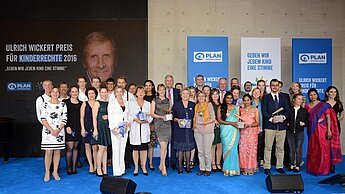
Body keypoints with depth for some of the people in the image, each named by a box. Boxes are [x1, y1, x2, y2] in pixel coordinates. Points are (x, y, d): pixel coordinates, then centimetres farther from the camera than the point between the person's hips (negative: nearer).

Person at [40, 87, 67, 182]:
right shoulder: (45, 104, 1)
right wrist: (51, 130, -12)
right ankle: (47, 173, 10)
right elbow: (43, 119, -5)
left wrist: (58, 130, -11)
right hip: (48, 131, -2)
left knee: (57, 151, 7)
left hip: (59, 132, 2)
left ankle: (55, 172, 17)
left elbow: (64, 119, 2)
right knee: (48, 152, -3)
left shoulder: (63, 105, 6)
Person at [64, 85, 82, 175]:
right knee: (70, 148, -7)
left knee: (75, 147, 8)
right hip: (69, 127, -4)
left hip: (78, 127, 4)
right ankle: (68, 167, 6)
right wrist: (67, 126, -13)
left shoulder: (81, 103, 11)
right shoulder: (65, 102, 0)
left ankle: (74, 167, 15)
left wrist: (82, 127, 5)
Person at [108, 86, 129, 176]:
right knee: (116, 150, -4)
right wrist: (112, 128, -12)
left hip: (124, 128, 5)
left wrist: (127, 124, 3)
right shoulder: (112, 103, 0)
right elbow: (110, 116, -5)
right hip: (116, 129, -4)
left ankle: (122, 169, 16)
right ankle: (117, 171, 1)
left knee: (122, 149, 8)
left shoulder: (126, 102, 14)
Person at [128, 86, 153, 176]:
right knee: (135, 148, 2)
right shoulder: (131, 103, 9)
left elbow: (151, 116, 9)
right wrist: (134, 119, -14)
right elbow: (128, 115, 2)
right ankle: (136, 167, 11)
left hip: (145, 128, 1)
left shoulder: (148, 104, 13)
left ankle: (144, 167, 11)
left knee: (144, 148, 2)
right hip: (135, 129, -1)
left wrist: (146, 120, -11)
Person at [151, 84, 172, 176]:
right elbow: (152, 114, -2)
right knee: (163, 146, -13)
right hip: (158, 123, -4)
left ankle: (161, 165, 19)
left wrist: (169, 113, -3)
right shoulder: (155, 100, 3)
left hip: (167, 123, 4)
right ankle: (163, 167, -4)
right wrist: (161, 117, -15)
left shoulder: (168, 100, 14)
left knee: (165, 146, 5)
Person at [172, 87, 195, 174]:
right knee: (180, 148, 1)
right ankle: (180, 167, 10)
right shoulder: (176, 105, 2)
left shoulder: (192, 105, 8)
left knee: (188, 148, 5)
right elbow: (172, 117, 3)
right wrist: (177, 120, -14)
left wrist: (193, 124, 1)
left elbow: (194, 116, 15)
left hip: (189, 130, 2)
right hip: (179, 129, -2)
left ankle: (188, 167, 15)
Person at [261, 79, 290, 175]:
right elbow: (264, 111, -2)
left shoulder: (284, 97, 13)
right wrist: (271, 118, -17)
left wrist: (284, 116, -14)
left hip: (282, 125, 2)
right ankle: (267, 167, 7)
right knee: (268, 147, 0)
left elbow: (287, 110, 6)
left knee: (280, 147, 9)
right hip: (270, 126, -2)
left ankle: (279, 167, 19)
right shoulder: (265, 97, 6)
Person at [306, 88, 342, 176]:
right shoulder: (307, 106, 10)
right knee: (312, 150, 7)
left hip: (322, 129, -3)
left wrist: (329, 130, -12)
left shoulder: (324, 105, -1)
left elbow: (328, 118, -5)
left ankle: (323, 169, 7)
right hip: (312, 130, 3)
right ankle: (313, 168, 17)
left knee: (323, 149, -3)